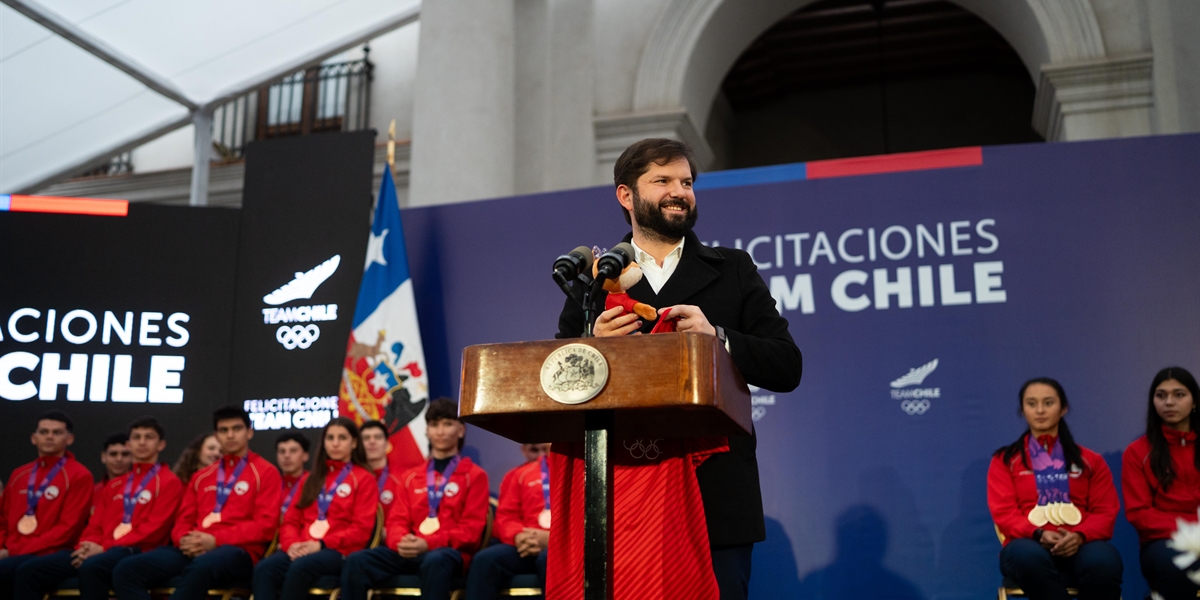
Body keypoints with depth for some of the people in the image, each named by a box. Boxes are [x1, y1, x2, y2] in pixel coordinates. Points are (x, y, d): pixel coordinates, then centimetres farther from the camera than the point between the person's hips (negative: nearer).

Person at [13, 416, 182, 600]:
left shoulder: (169, 482, 4)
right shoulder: (112, 486, 27)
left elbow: (153, 529, -7)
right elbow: (96, 525, 20)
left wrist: (104, 548, -13)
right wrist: (87, 546, -5)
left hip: (137, 552, -7)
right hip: (101, 552, 7)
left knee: (91, 567, -41)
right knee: (30, 570, -12)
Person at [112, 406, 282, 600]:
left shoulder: (266, 472, 7)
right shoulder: (201, 476, 26)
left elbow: (265, 525, -4)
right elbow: (184, 520, 22)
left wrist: (216, 540, -14)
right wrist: (184, 540, -4)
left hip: (237, 551, -6)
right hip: (193, 551, 6)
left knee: (199, 569, -42)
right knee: (126, 570, -20)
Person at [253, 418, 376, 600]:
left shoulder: (364, 479, 7)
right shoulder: (312, 479, 25)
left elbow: (362, 529, -3)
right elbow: (292, 519, 17)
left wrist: (322, 544, -14)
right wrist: (291, 543, -6)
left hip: (339, 551, -5)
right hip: (303, 550, 5)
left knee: (300, 568, -37)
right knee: (264, 569, -28)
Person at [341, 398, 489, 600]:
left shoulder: (474, 475, 7)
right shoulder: (410, 477, 22)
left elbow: (472, 529, -3)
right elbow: (397, 520, 14)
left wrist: (428, 544, -18)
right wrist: (401, 542, -13)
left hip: (450, 552, -4)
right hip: (410, 552, 5)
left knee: (434, 562, -42)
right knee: (356, 561, -22)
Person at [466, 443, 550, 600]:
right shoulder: (519, 474, 22)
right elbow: (505, 516, 16)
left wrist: (552, 538, -17)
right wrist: (517, 536, -10)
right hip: (527, 546, 4)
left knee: (548, 560, -38)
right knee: (485, 559, -24)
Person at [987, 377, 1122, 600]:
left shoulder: (1090, 460, 19)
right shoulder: (1005, 460, 15)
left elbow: (1106, 511, 9)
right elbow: (1004, 512, 4)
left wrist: (1080, 536, -13)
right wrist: (1039, 534, -17)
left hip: (1078, 545, 1)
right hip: (1030, 543, -1)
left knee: (1103, 563, -36)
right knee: (1027, 557, -40)